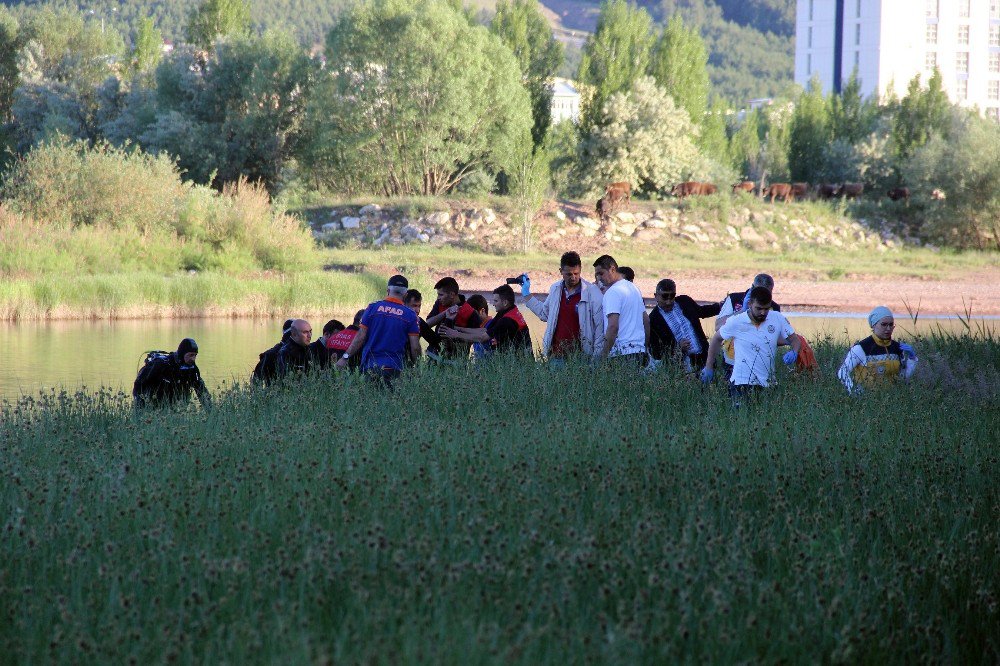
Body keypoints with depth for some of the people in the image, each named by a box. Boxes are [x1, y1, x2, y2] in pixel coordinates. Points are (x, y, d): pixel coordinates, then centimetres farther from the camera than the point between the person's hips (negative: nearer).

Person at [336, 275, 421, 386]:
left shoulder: (373, 308, 1)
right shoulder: (410, 315, 1)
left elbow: (360, 337, -1)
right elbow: (415, 347, -1)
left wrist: (345, 357, 4)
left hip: (370, 365, 0)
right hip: (394, 368, 0)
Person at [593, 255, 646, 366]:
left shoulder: (613, 292, -11)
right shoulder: (634, 288, 18)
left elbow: (613, 326, -19)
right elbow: (645, 321, 23)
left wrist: (603, 354, -17)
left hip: (621, 353, -9)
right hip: (639, 350, 9)